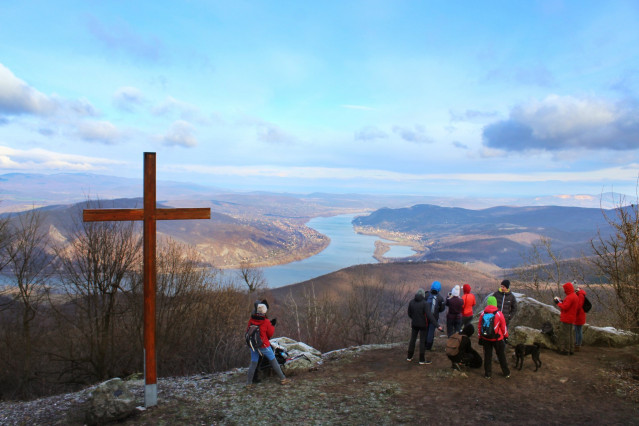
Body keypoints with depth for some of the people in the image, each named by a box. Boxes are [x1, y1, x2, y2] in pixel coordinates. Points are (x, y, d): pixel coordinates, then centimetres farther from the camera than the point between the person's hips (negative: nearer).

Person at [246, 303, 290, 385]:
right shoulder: (266, 322, -15)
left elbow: (247, 330, 8)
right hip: (263, 345, -4)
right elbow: (270, 334, -5)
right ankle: (282, 379, 15)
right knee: (273, 361, 8)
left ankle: (249, 382, 15)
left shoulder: (251, 320, -4)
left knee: (253, 363, 15)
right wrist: (272, 326, 12)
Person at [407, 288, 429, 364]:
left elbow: (409, 313, 4)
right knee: (422, 341, 6)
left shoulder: (411, 302, -3)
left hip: (414, 324, 4)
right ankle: (422, 359, 9)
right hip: (423, 324, -4)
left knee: (412, 339, 16)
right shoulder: (424, 303, -18)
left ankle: (409, 357, 24)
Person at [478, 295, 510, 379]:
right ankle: (506, 373, 27)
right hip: (497, 339, -1)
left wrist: (480, 338, 12)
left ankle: (488, 374, 17)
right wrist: (506, 336, 10)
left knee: (487, 356, 11)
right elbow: (503, 327, -5)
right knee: (501, 356, 15)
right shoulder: (499, 314, -14)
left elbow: (479, 326, 2)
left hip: (486, 339, 2)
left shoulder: (483, 314, -6)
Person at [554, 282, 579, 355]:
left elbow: (565, 307, -24)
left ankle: (565, 350, 2)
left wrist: (558, 303, -9)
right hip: (571, 319, 10)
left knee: (565, 334, -3)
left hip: (567, 319, -10)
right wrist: (562, 301, 9)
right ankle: (571, 349, 23)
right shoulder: (575, 296, 12)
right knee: (570, 333, 17)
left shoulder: (570, 297, -20)